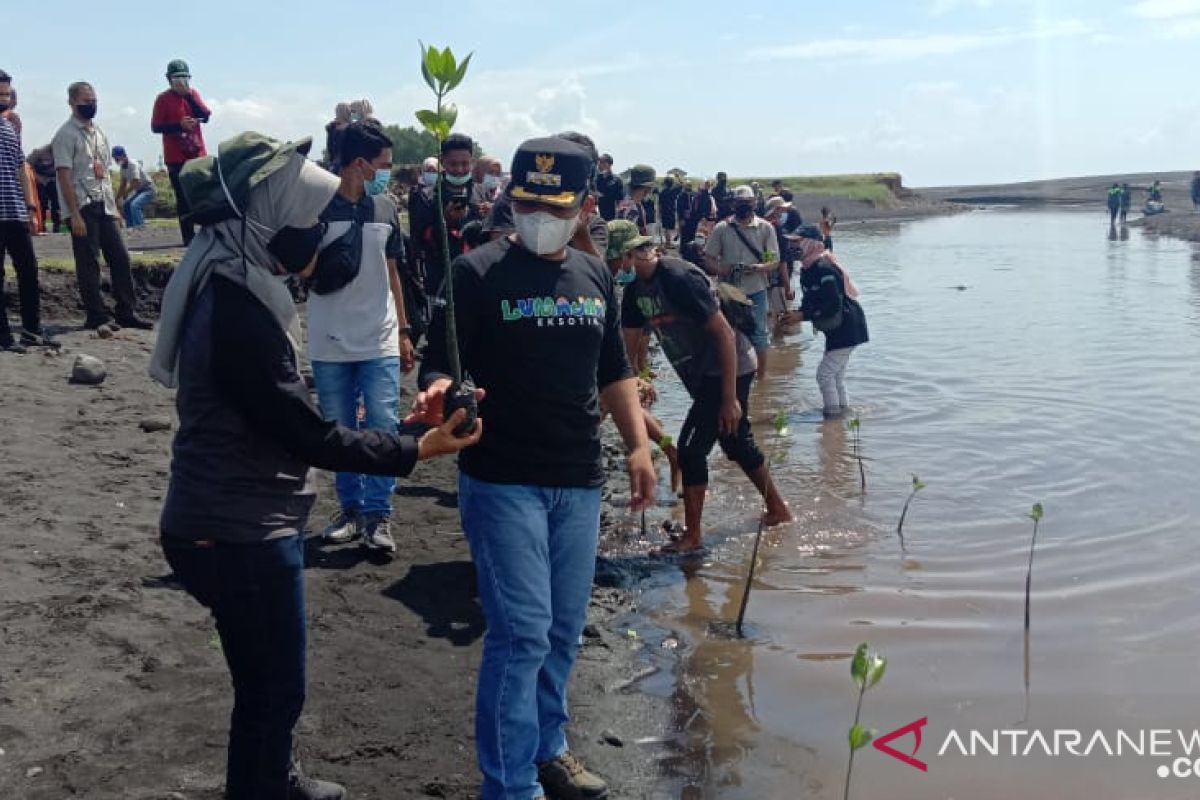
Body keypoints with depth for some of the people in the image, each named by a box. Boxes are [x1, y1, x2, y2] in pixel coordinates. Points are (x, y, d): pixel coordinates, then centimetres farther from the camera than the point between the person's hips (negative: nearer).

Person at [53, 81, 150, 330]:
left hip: (103, 206, 7)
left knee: (120, 257, 4)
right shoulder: (66, 135, -8)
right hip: (82, 207, -7)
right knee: (88, 263, -1)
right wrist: (75, 215, -18)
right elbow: (64, 177, -13)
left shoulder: (98, 132, 15)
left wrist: (114, 205, 13)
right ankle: (96, 316, 5)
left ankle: (126, 312, 10)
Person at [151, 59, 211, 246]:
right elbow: (155, 127, -5)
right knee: (183, 198, -3)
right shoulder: (163, 99, -1)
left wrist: (189, 96, -13)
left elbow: (206, 117, -4)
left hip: (198, 154, 4)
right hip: (176, 158, -4)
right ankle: (188, 237, -1)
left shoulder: (194, 94, 10)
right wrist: (179, 125, -18)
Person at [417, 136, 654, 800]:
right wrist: (439, 390, -32)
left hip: (579, 482, 6)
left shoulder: (594, 274, 10)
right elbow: (440, 365, -9)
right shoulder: (479, 272, -6)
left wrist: (638, 445, 8)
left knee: (563, 631, 15)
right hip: (502, 480, -5)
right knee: (521, 631, -8)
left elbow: (613, 371, 16)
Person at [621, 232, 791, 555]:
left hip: (728, 370, -9)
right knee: (736, 443, 20)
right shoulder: (636, 288, 2)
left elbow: (724, 333, -24)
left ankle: (692, 536, 1)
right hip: (703, 374, 9)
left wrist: (730, 398, -23)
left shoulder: (678, 278, -25)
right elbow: (626, 345, 9)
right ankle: (777, 509, 36)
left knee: (690, 448, -9)